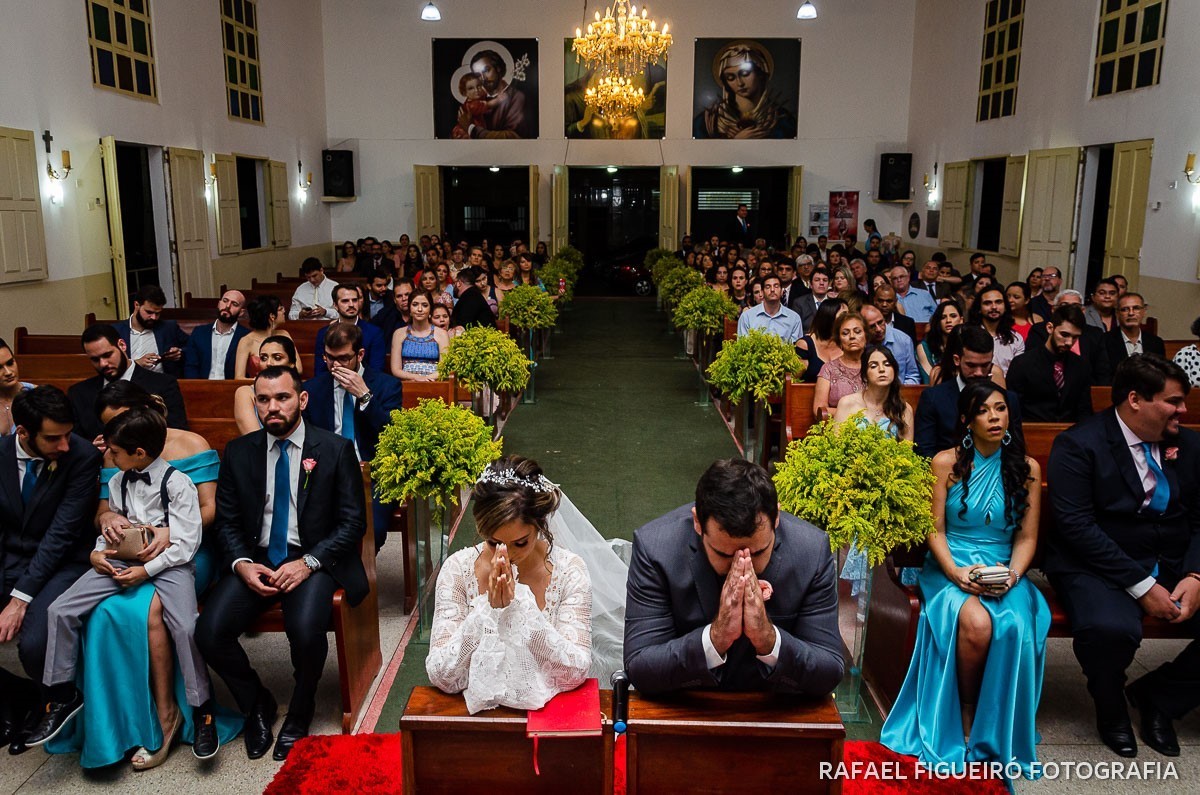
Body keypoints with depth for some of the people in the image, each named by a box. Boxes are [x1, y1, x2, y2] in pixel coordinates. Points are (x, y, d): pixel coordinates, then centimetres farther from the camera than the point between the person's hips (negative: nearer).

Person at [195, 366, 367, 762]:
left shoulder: (336, 449, -3)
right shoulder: (238, 452, 7)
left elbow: (353, 522, -4)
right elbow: (227, 521, 9)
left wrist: (308, 563, -17)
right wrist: (241, 563, -11)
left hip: (313, 559, -3)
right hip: (255, 560, 4)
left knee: (306, 630, -30)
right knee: (209, 632, -19)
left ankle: (299, 714, 4)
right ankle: (256, 704, 13)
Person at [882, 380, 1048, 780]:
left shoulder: (1027, 467, 7)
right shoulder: (946, 462, 2)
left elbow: (1027, 536, 6)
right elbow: (935, 529, -1)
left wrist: (1013, 575, -13)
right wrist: (956, 574, -17)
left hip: (1004, 571, 2)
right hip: (951, 567, -1)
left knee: (1016, 627, -32)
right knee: (976, 623, -34)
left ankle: (996, 732, -9)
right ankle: (965, 717, -8)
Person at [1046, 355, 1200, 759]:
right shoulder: (1078, 445, -9)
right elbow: (1076, 526, -17)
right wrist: (1141, 586, -21)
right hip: (1100, 566, -5)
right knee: (1110, 628, -35)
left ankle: (1157, 695, 11)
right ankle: (1110, 707, 3)